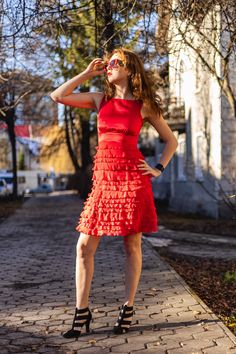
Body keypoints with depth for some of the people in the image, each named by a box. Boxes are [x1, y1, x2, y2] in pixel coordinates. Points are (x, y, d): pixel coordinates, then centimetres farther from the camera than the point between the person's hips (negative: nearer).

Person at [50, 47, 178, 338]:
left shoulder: (144, 105, 5)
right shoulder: (100, 100, 12)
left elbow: (171, 140, 11)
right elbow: (57, 96, 4)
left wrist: (158, 169, 0)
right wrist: (88, 73, 6)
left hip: (132, 178, -3)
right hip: (103, 178, 3)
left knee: (132, 245, 3)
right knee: (84, 246, -1)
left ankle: (127, 309, 17)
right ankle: (81, 311, 8)